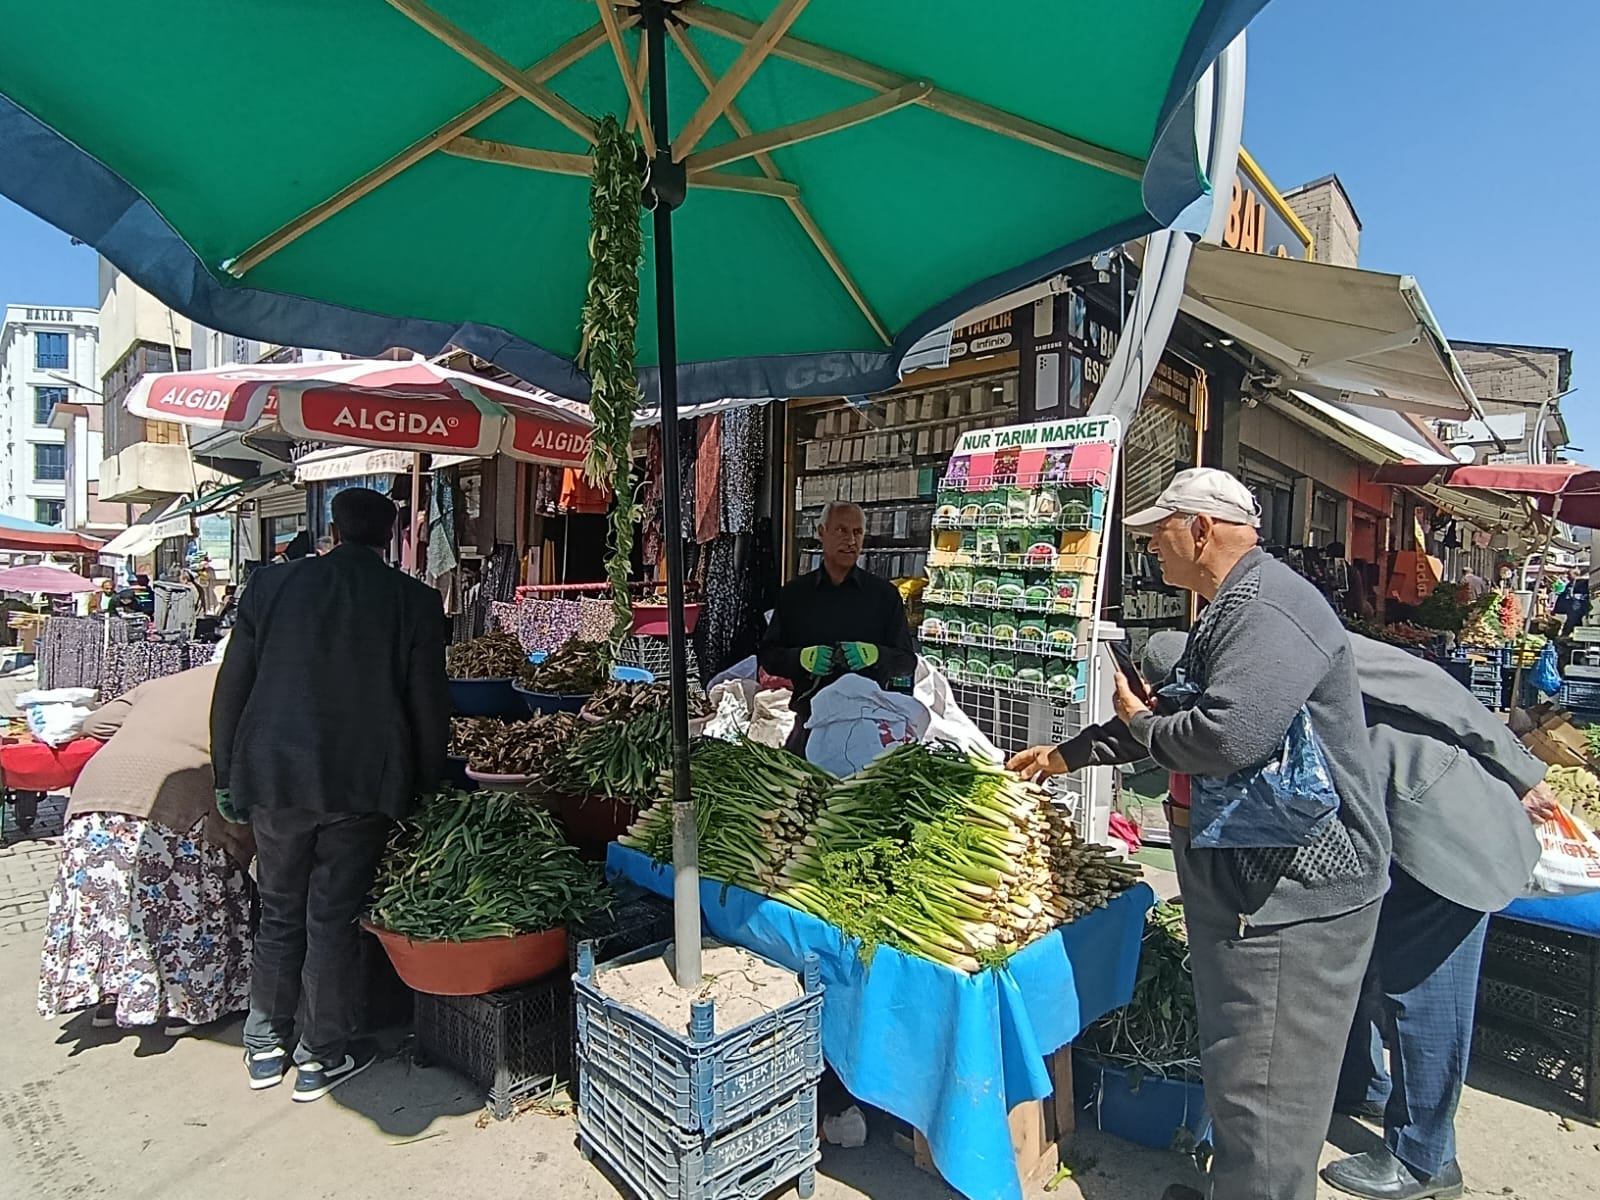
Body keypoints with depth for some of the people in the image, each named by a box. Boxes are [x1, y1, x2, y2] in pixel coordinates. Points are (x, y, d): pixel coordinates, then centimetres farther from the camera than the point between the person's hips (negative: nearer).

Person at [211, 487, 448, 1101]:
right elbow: (429, 705, -5)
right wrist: (427, 786, 7)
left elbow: (231, 688, 5)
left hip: (274, 775, 3)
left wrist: (226, 775, 14)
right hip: (361, 784, -2)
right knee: (334, 919, 9)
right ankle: (324, 1056, 22)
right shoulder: (414, 601, -6)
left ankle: (266, 1045, 33)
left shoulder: (271, 583, 1)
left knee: (279, 914, 19)